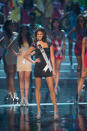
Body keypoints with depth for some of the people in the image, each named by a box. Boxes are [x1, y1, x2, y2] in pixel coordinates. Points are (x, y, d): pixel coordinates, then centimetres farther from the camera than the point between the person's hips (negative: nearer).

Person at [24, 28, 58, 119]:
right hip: (38, 68, 1)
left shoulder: (49, 45, 6)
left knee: (51, 89, -8)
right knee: (38, 89, 4)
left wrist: (54, 69, 0)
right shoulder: (35, 45, 6)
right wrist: (33, 61, 2)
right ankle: (38, 111, 9)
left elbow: (52, 57, 5)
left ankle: (55, 110, -7)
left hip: (47, 68, -1)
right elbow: (25, 55, 13)